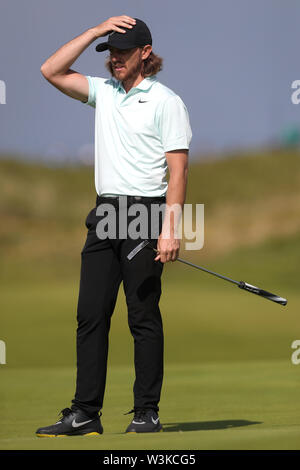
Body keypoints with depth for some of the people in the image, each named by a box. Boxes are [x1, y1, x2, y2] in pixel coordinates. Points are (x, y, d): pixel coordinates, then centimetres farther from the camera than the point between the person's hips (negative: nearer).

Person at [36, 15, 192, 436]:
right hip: (105, 213, 6)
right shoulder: (103, 91, 15)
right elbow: (52, 71, 7)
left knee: (143, 315, -4)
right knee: (91, 314, 1)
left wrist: (170, 228, -17)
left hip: (145, 212, -6)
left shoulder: (166, 101, -3)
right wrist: (95, 32, 2)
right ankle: (85, 414, 2)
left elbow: (178, 169, -8)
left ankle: (147, 413, 2)